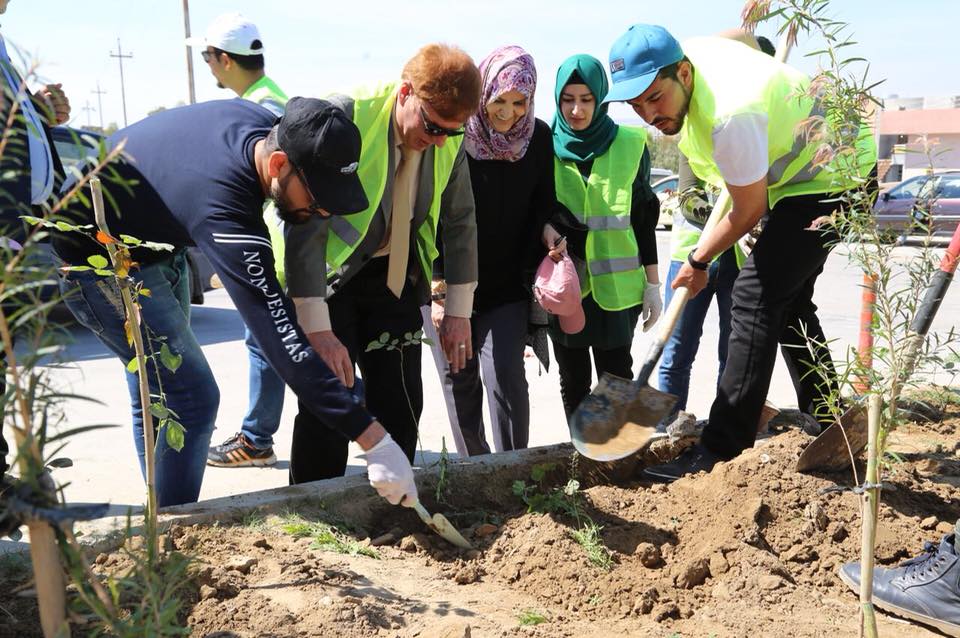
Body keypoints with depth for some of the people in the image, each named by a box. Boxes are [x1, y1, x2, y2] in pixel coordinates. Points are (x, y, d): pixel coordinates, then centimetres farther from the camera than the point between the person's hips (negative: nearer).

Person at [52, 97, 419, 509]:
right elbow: (281, 338, -44)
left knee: (155, 396, 15)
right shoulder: (225, 214, -40)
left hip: (156, 244, 9)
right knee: (193, 399, -12)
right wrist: (374, 440, -44)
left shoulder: (265, 123, -16)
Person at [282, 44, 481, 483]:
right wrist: (317, 329, -29)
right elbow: (305, 224, -27)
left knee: (400, 404, 4)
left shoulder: (449, 140, -8)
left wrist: (459, 311, 2)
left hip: (394, 277, 5)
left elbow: (459, 222, 5)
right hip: (326, 277, -5)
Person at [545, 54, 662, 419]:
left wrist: (653, 282, 3)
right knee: (573, 378, 9)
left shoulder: (629, 145, 1)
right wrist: (545, 229, -20)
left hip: (616, 281, -1)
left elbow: (643, 219, 4)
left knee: (616, 375, 0)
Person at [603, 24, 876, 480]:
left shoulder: (731, 116, -36)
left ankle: (720, 453, -16)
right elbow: (744, 34, 17)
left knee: (756, 296, -17)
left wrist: (698, 261, -6)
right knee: (788, 300, 15)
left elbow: (749, 211, -22)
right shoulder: (687, 53, -8)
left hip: (832, 178, -11)